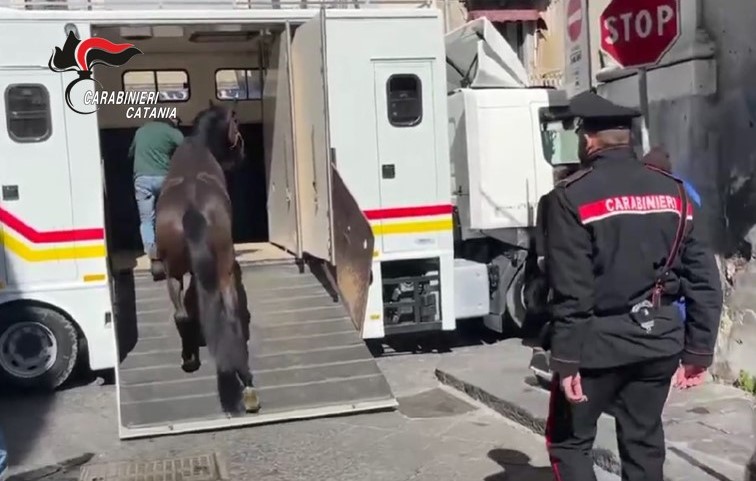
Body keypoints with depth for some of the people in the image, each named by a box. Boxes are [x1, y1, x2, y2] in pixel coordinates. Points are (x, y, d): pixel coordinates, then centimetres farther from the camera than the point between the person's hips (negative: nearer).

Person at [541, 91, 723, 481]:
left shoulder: (572, 197, -10)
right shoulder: (673, 191, 7)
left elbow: (569, 290, -16)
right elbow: (704, 277, 5)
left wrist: (566, 358, -12)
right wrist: (699, 349, 10)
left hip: (600, 343, -5)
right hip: (659, 341, 5)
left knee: (568, 441, 10)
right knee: (644, 441, 16)